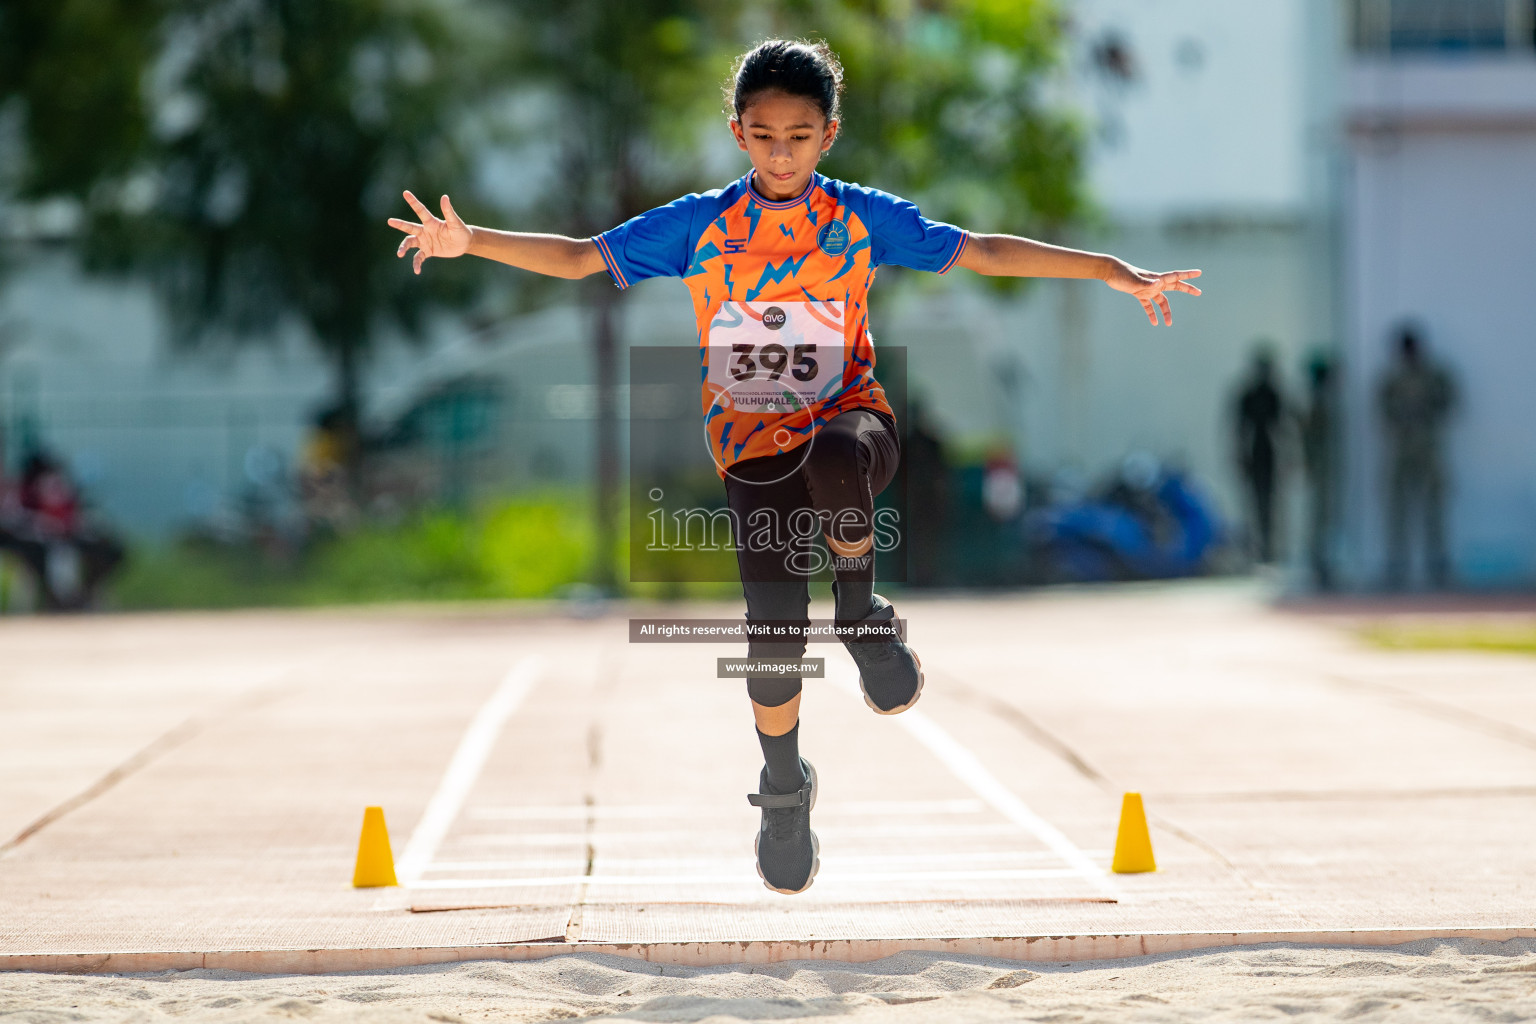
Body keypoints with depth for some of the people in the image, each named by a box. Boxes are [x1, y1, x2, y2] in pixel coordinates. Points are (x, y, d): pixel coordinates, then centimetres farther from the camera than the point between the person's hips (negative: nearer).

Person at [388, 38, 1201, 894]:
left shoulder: (863, 217, 0)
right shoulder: (700, 224, 0)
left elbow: (982, 252, 1)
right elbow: (581, 258, 0)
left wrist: (1112, 270, -5)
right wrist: (471, 240, -15)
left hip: (850, 417, -1)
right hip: (754, 441, 1)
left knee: (836, 454, -40)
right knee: (774, 624, -12)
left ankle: (862, 608, -12)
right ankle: (784, 783, 16)